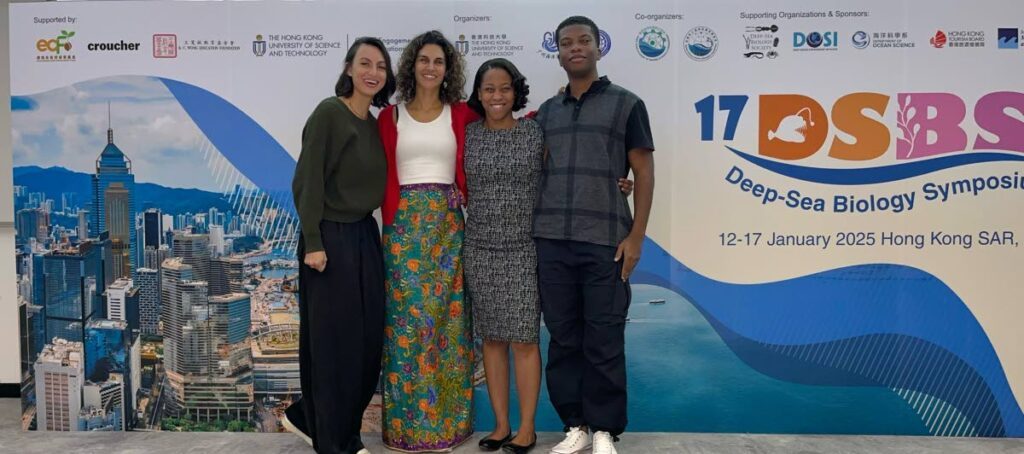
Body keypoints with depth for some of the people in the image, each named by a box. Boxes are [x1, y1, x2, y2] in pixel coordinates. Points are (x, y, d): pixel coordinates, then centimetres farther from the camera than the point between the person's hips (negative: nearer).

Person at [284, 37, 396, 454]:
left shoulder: (376, 124, 12)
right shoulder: (329, 113, -10)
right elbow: (308, 181, -14)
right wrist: (313, 243, -18)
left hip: (365, 236, 8)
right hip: (331, 237, -8)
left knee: (368, 339, 11)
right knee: (335, 340, 0)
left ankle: (308, 416, 29)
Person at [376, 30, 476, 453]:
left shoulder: (462, 115, 8)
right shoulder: (390, 116, 6)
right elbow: (385, 178, 3)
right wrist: (392, 223, -7)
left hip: (448, 224, 1)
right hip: (403, 224, -1)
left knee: (446, 317, 3)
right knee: (406, 317, 0)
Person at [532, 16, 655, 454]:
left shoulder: (626, 104, 5)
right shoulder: (546, 112, 15)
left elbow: (644, 172, 2)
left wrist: (636, 236, -6)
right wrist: (535, 230, 7)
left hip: (605, 242, -3)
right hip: (551, 241, 4)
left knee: (604, 341, 1)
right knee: (563, 338, 7)